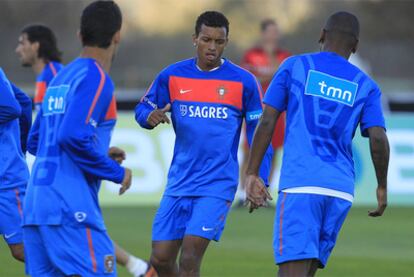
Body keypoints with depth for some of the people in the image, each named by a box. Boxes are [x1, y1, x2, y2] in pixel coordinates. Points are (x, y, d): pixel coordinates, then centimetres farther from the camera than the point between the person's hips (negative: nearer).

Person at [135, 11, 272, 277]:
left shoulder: (244, 82, -4)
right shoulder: (172, 76, 2)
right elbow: (142, 109, 12)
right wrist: (150, 116, -13)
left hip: (218, 184, -4)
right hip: (179, 183, 4)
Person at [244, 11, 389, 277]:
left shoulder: (295, 66, 8)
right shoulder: (365, 86, 12)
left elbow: (267, 122, 2)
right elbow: (378, 138, 0)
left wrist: (252, 174, 5)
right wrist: (382, 187, 13)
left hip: (300, 184, -4)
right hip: (341, 189, 4)